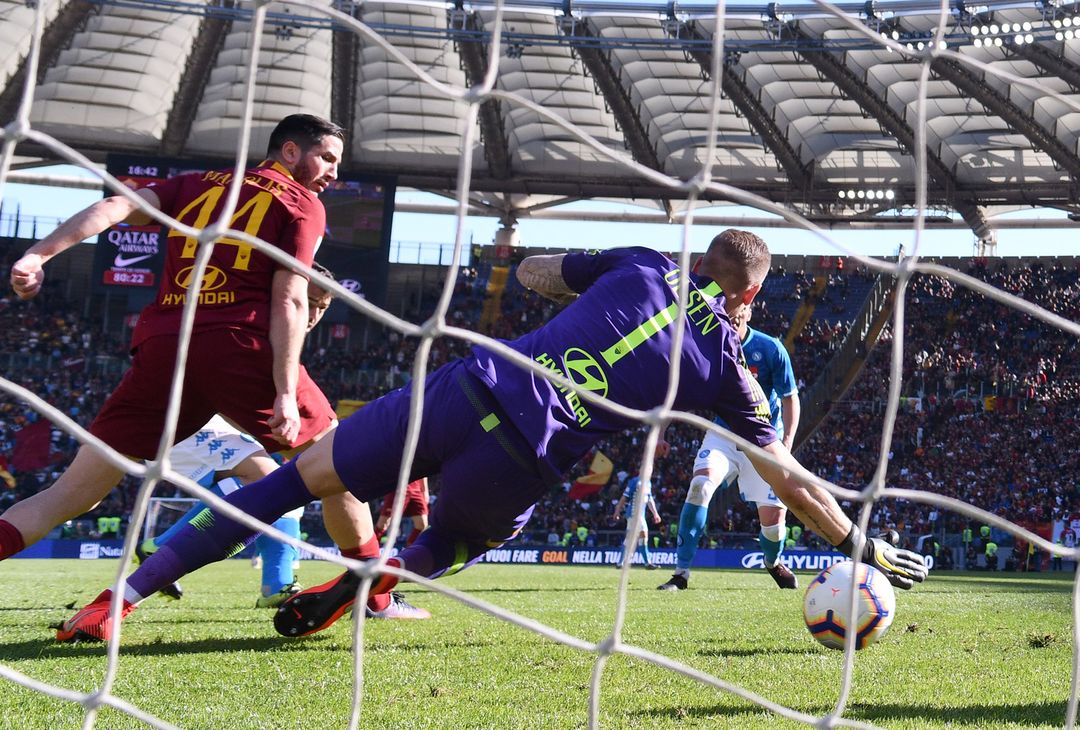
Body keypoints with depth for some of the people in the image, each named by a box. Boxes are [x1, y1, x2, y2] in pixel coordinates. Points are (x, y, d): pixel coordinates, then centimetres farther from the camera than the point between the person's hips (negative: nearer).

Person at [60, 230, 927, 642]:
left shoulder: (643, 265, 17)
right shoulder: (725, 365, 10)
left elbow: (530, 272, 33)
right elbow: (791, 480, 15)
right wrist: (862, 547, 26)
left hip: (466, 386, 2)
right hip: (518, 462, -2)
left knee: (295, 480, 10)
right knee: (453, 546, 30)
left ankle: (123, 596, 2)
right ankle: (364, 583, -3)